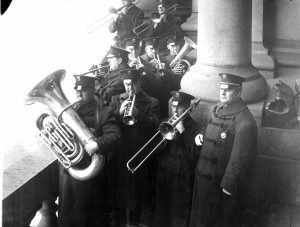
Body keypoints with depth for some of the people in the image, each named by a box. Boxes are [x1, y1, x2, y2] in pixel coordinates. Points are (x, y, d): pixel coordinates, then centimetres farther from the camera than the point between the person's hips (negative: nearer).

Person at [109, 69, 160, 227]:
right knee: (120, 190, 7)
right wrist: (119, 112, -17)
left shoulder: (151, 103, 4)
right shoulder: (116, 100, 10)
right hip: (120, 155, 2)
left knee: (138, 191, 5)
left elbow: (154, 127, -10)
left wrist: (137, 114, -24)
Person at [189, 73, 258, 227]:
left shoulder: (245, 123, -22)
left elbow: (240, 159, -22)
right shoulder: (218, 108, 5)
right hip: (204, 178, 8)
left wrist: (229, 185, -19)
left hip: (223, 184, -8)